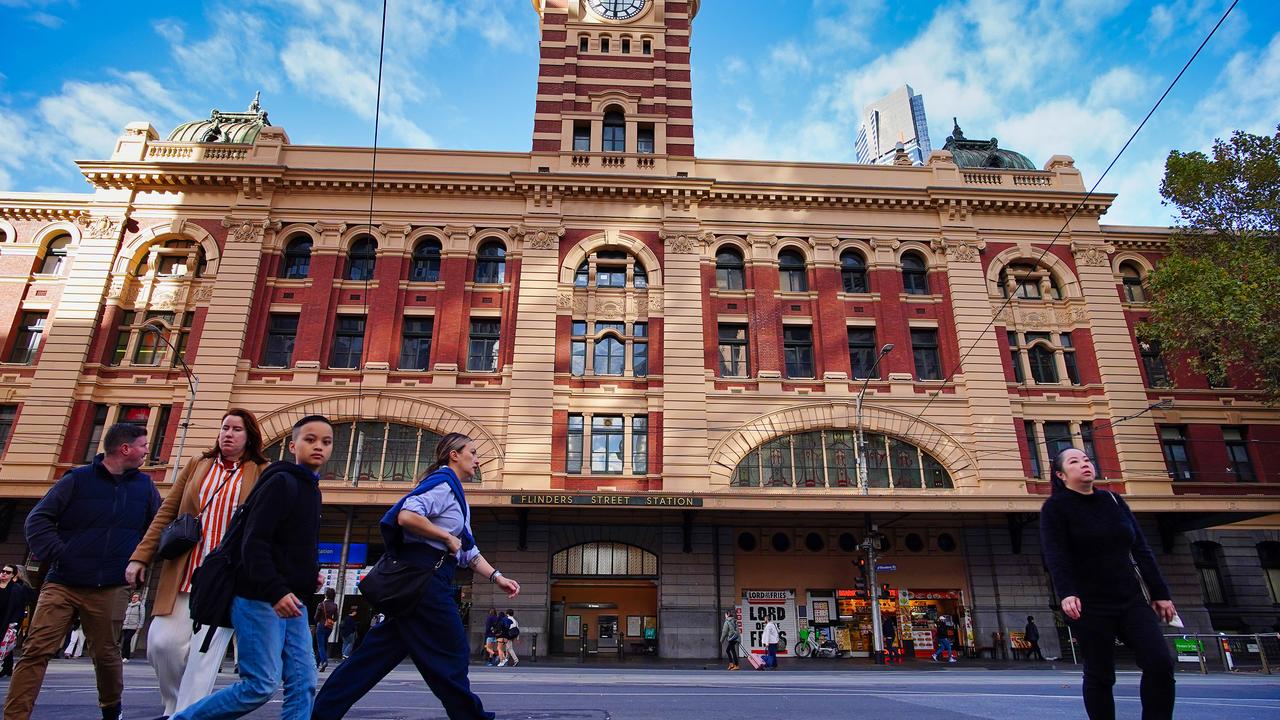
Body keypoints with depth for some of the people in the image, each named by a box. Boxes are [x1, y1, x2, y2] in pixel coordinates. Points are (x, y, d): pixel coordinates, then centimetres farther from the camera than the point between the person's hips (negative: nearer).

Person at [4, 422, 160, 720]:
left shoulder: (144, 485, 8)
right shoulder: (78, 479, -1)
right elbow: (38, 519, -1)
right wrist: (55, 554, -12)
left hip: (108, 591, 2)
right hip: (62, 584, -2)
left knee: (106, 654, 10)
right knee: (37, 651, -8)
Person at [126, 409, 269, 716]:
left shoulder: (262, 474, 4)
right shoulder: (196, 466, 13)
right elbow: (165, 515, 13)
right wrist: (140, 557, 5)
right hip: (182, 574, 3)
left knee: (205, 652, -4)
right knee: (162, 642, -2)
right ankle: (176, 705, 24)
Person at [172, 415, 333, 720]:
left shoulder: (312, 489, 16)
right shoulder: (281, 482, -12)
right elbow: (254, 543, -19)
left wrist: (311, 572, 8)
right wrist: (275, 591, -27)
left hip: (292, 602, 9)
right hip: (260, 600, -9)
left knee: (303, 684, 3)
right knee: (261, 686, -6)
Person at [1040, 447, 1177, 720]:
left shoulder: (1114, 501, 11)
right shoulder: (1055, 507, -5)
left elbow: (1140, 549, 12)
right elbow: (1055, 555, -17)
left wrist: (1160, 592, 7)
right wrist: (1066, 593, -30)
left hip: (1130, 599, 5)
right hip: (1089, 605, -4)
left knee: (1161, 663, -8)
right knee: (1100, 675, 0)